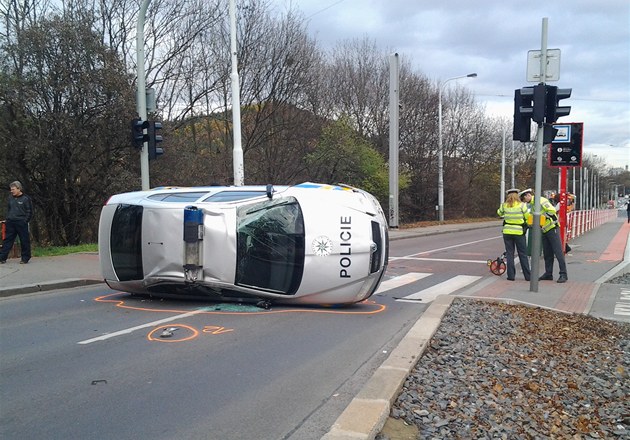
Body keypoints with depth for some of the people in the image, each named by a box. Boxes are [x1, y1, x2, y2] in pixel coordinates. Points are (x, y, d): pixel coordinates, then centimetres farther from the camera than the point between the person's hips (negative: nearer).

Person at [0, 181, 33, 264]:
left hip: (21, 223, -5)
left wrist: (25, 221, -10)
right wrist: (8, 219, 10)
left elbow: (29, 212, -3)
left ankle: (25, 258, 8)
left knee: (24, 241, 0)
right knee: (7, 240, 5)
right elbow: (8, 210, 23)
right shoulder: (10, 198, 12)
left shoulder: (26, 198, -4)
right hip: (10, 223, 5)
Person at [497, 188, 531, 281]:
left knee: (509, 254, 9)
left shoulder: (504, 205, -2)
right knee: (523, 255, 7)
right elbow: (528, 218, -3)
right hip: (519, 232, -2)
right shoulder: (522, 205, -8)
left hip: (507, 232, 2)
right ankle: (527, 276, 12)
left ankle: (511, 275, 7)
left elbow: (499, 213, 18)